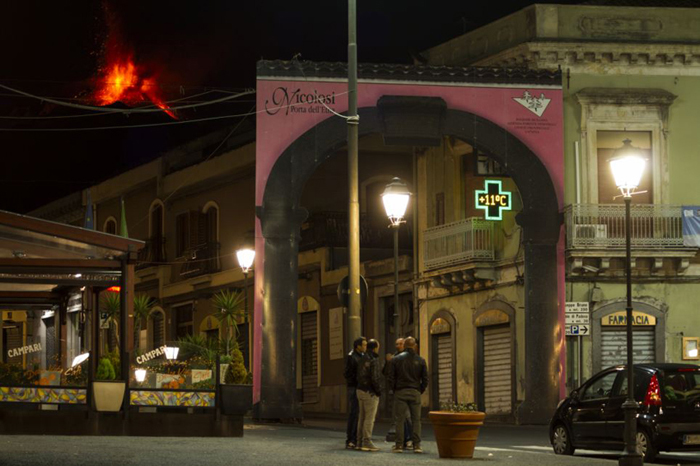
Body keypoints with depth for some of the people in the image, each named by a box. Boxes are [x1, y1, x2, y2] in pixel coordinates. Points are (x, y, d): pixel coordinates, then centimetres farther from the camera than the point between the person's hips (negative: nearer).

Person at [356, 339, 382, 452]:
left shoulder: (362, 359, 11)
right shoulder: (373, 360, -15)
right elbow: (375, 378, -20)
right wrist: (379, 391, -9)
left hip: (360, 390, 9)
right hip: (370, 392, -9)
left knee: (362, 417, 13)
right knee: (369, 418, -7)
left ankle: (360, 442, 15)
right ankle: (367, 442, -9)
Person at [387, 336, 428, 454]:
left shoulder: (396, 359, 0)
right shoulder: (420, 360, 3)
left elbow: (391, 378, -2)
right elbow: (425, 379, 2)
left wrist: (394, 390, 9)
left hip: (400, 392, -1)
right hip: (415, 392, 1)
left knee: (400, 419, 2)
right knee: (416, 419, 4)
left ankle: (399, 445, -1)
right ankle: (417, 445, -2)